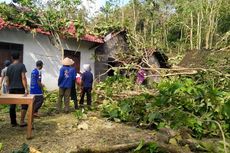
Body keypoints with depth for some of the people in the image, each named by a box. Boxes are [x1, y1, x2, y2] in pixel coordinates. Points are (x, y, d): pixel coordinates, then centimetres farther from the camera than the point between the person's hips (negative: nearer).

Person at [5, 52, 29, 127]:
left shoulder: (9, 67, 9)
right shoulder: (21, 65, -6)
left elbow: (7, 79, 10)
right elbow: (23, 77, -14)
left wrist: (8, 89, 19)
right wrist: (26, 88, -14)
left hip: (11, 89, 5)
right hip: (20, 88, -5)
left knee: (12, 106, 10)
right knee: (24, 104, 5)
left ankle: (13, 122, 18)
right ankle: (22, 122, 1)